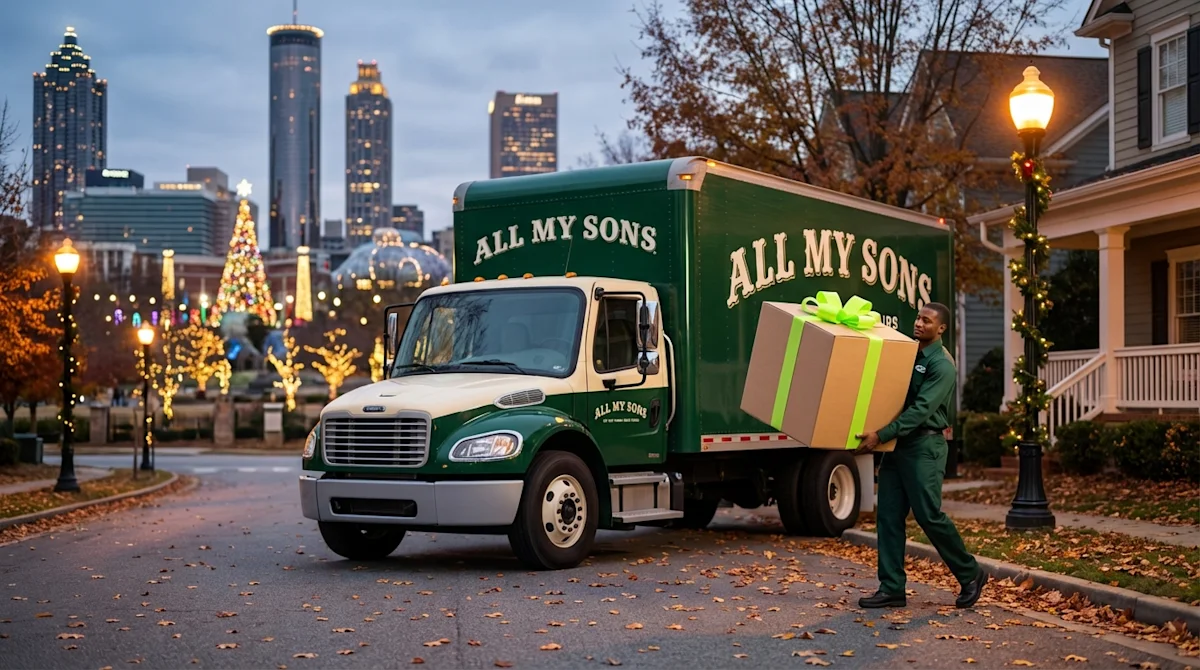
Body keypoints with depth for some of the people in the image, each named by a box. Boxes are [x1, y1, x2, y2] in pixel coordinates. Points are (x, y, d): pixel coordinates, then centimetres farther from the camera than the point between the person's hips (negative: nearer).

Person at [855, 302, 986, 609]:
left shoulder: (942, 365, -13)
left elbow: (920, 410, -21)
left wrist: (880, 435, -27)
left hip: (924, 446, -8)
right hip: (898, 444, 8)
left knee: (929, 515, -6)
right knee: (888, 516, 3)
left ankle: (970, 575, 13)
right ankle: (892, 589, 6)